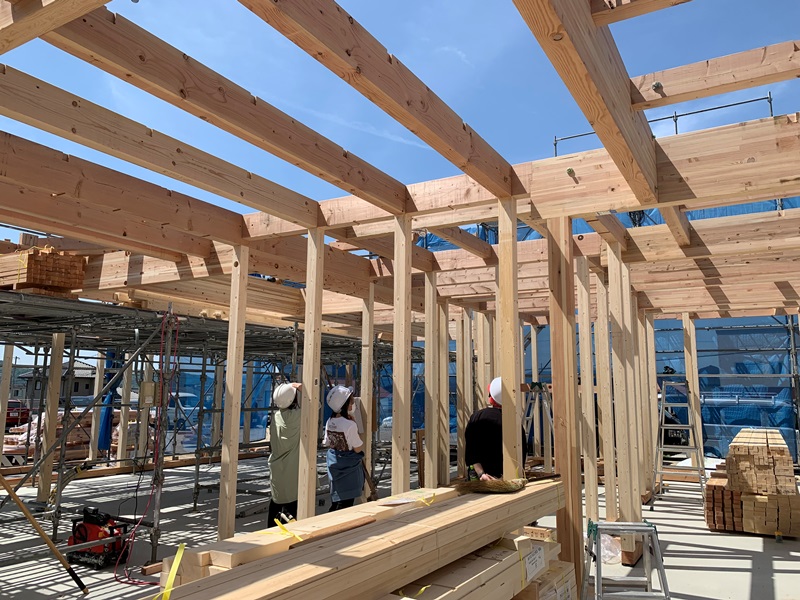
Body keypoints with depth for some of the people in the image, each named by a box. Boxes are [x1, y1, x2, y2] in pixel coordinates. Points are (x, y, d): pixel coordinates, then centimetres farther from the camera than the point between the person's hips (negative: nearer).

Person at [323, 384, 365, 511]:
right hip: (348, 468, -7)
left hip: (334, 465, 7)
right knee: (347, 502, 4)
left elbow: (327, 443, 9)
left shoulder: (329, 422, -3)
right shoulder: (350, 425, -24)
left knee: (336, 503, 19)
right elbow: (358, 448, -15)